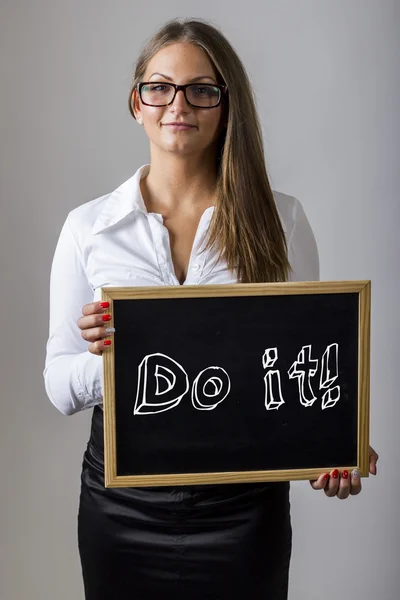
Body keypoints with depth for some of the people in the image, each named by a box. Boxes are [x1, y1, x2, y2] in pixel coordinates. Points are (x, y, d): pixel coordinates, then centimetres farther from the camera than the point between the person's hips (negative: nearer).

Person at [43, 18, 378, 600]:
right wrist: (106, 355, -21)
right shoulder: (88, 226, 0)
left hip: (243, 502, 0)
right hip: (122, 501, 1)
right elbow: (59, 385, 0)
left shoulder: (280, 219, -1)